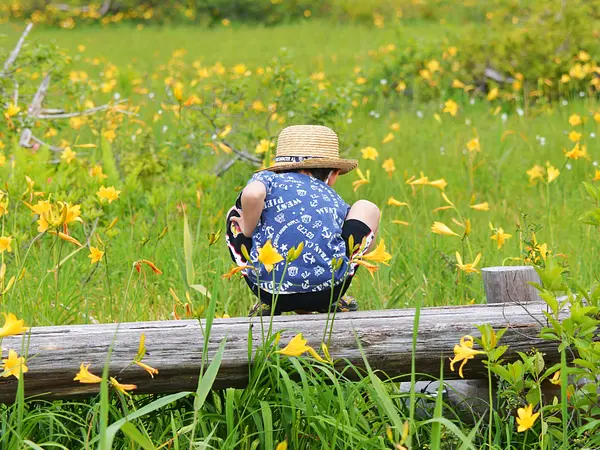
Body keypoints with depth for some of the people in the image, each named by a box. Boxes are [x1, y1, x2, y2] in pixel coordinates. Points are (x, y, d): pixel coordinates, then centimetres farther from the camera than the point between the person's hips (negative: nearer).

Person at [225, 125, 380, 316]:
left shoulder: (268, 178, 11)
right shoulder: (336, 201, 20)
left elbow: (252, 194, -13)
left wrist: (247, 230, 5)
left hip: (269, 290, -1)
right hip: (324, 292, 1)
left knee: (235, 215, 30)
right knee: (367, 208, 27)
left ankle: (269, 305, 17)